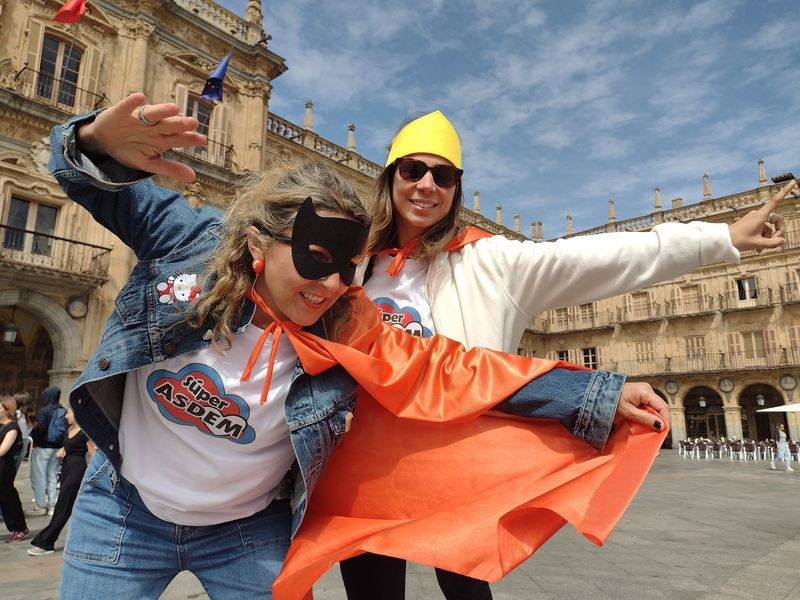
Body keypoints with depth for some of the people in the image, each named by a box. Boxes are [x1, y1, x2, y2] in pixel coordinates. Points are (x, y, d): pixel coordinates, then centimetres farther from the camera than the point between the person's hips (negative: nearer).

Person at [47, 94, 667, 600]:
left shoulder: (348, 327, -21)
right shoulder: (191, 240, -20)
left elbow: (452, 369, -22)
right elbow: (90, 178, -10)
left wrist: (602, 395, -22)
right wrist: (105, 142, -37)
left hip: (250, 531, 0)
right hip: (125, 509, 2)